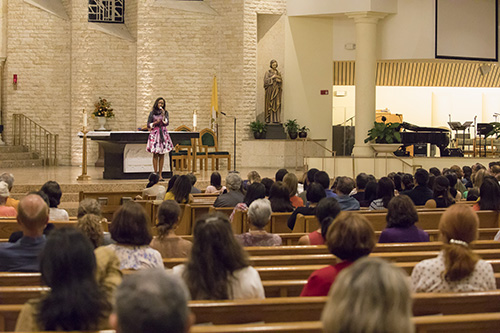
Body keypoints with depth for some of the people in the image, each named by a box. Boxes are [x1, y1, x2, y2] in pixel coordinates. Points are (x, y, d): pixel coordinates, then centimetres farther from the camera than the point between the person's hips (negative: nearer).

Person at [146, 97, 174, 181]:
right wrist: (155, 123, -12)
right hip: (154, 133, -2)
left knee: (162, 155, 1)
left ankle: (160, 174, 4)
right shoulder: (152, 113, 3)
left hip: (163, 134, 2)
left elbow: (166, 123, -5)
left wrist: (163, 115, -15)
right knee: (155, 154, -5)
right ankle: (155, 174, -4)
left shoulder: (165, 112, 8)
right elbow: (148, 125, 4)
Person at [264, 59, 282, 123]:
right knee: (270, 104, -8)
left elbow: (281, 83, 11)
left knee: (276, 105, -2)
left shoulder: (278, 73, 13)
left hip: (277, 91, 4)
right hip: (270, 90, -4)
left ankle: (276, 119, -3)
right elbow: (265, 81, -8)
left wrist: (279, 80, -11)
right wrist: (272, 78, -16)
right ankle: (268, 119, -8)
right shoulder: (268, 72, 2)